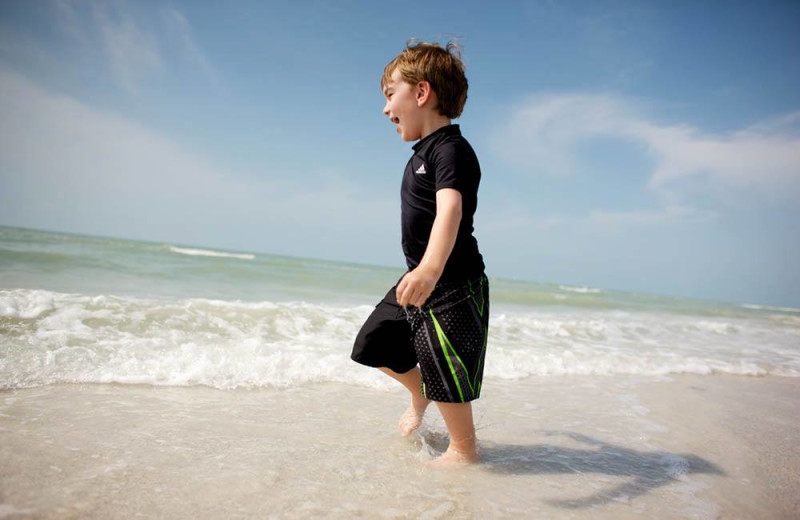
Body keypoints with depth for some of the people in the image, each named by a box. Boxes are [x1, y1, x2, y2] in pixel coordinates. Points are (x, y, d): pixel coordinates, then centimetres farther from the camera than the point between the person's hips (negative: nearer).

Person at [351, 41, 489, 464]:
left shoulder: (451, 149, -18)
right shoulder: (423, 152, 13)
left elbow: (451, 209, -36)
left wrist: (431, 268, -53)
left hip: (452, 285, -10)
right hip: (418, 279, 10)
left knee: (444, 373, 1)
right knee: (375, 344, 17)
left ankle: (464, 450, 24)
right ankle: (419, 397, 42)